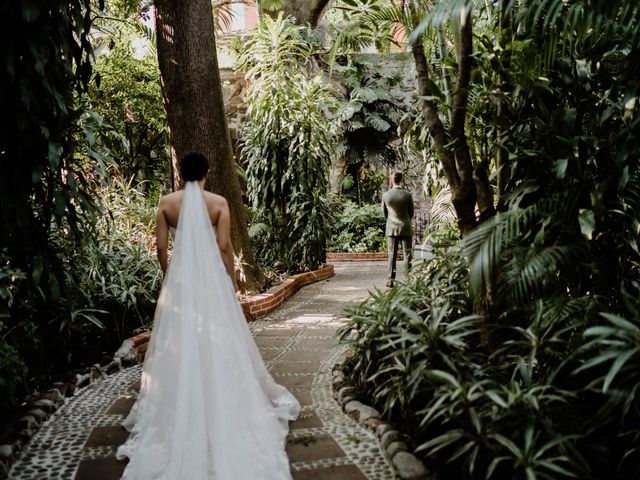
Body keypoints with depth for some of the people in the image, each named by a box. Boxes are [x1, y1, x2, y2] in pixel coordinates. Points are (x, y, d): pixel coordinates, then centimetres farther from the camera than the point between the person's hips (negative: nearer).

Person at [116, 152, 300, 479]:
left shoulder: (167, 203, 1)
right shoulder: (219, 202, -4)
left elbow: (161, 248, 1)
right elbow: (224, 247, -6)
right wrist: (231, 282, 4)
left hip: (180, 276, 2)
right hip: (211, 275, -1)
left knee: (180, 339, 9)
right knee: (218, 338, 8)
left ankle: (181, 405, 17)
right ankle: (221, 397, 16)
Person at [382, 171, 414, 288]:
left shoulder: (386, 195, -5)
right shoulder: (408, 195, -8)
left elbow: (384, 213, 7)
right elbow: (411, 213, 3)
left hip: (391, 229, 1)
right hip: (405, 228, -1)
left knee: (392, 255, 6)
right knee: (407, 255, 4)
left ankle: (391, 280, 5)